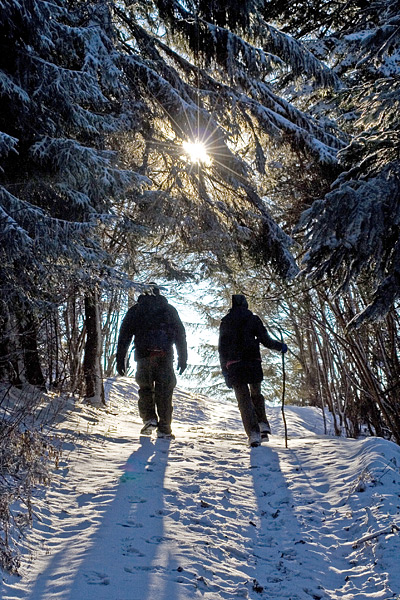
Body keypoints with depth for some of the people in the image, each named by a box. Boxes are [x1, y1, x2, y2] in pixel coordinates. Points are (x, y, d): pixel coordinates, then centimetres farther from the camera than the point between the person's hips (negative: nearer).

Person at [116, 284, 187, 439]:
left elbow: (124, 336, 7)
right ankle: (164, 429, 3)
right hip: (165, 356, 0)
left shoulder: (134, 310, 14)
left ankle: (149, 419, -1)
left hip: (144, 355, 0)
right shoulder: (169, 309, 16)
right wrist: (183, 358, 11)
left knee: (145, 388, 15)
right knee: (164, 391, 4)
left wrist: (120, 359, 8)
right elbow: (181, 335, 11)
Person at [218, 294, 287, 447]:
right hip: (253, 363, 0)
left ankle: (253, 433, -13)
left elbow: (221, 347, 8)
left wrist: (224, 370, 11)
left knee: (244, 399, 1)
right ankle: (264, 425, 7)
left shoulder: (225, 322, 11)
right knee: (256, 394, 21)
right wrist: (280, 346, 19)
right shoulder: (253, 319, 7)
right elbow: (266, 340, 1)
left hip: (234, 365, 0)